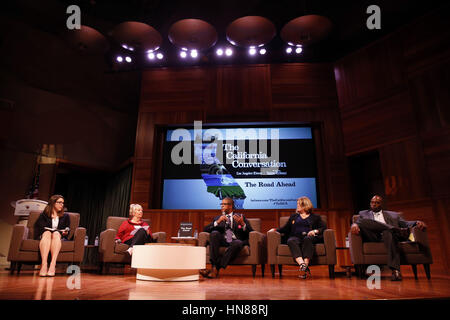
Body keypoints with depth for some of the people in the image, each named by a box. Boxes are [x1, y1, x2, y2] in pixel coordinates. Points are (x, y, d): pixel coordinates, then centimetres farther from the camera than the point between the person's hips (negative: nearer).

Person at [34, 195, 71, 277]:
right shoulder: (43, 215, 20)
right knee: (47, 233, -36)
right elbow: (38, 229, 7)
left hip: (59, 237, 0)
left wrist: (65, 232, -7)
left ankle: (53, 265, -54)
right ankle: (44, 264, -53)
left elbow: (68, 229, 16)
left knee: (56, 234, -35)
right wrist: (49, 230, -11)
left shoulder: (66, 216, 24)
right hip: (44, 237, 0)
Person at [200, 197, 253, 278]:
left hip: (235, 241, -1)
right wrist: (217, 222, -8)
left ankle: (216, 268, -35)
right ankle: (214, 265, -33)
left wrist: (243, 224, -13)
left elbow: (250, 232, 7)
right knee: (214, 233, -28)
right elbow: (206, 229, 8)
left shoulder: (240, 217, 18)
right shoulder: (217, 218, 23)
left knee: (238, 243, -35)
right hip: (222, 241, 2)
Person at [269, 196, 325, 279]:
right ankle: (302, 265, -50)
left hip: (309, 237, -1)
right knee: (291, 241, -34)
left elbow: (323, 227, 9)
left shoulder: (315, 217, 23)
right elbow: (286, 229, 24)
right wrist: (275, 229, 8)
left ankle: (305, 265, -47)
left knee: (307, 239, -38)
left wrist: (315, 231, -10)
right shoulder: (293, 216, 30)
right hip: (296, 237, 2)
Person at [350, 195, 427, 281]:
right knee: (362, 221, -30)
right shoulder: (364, 213, 28)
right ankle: (399, 230, -26)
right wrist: (355, 225, -14)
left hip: (388, 234, 0)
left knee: (388, 232, -38)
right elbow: (358, 222, 11)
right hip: (372, 237, 0)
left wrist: (417, 222, -6)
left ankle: (395, 270, -46)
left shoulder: (393, 215, 29)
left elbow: (405, 223, 16)